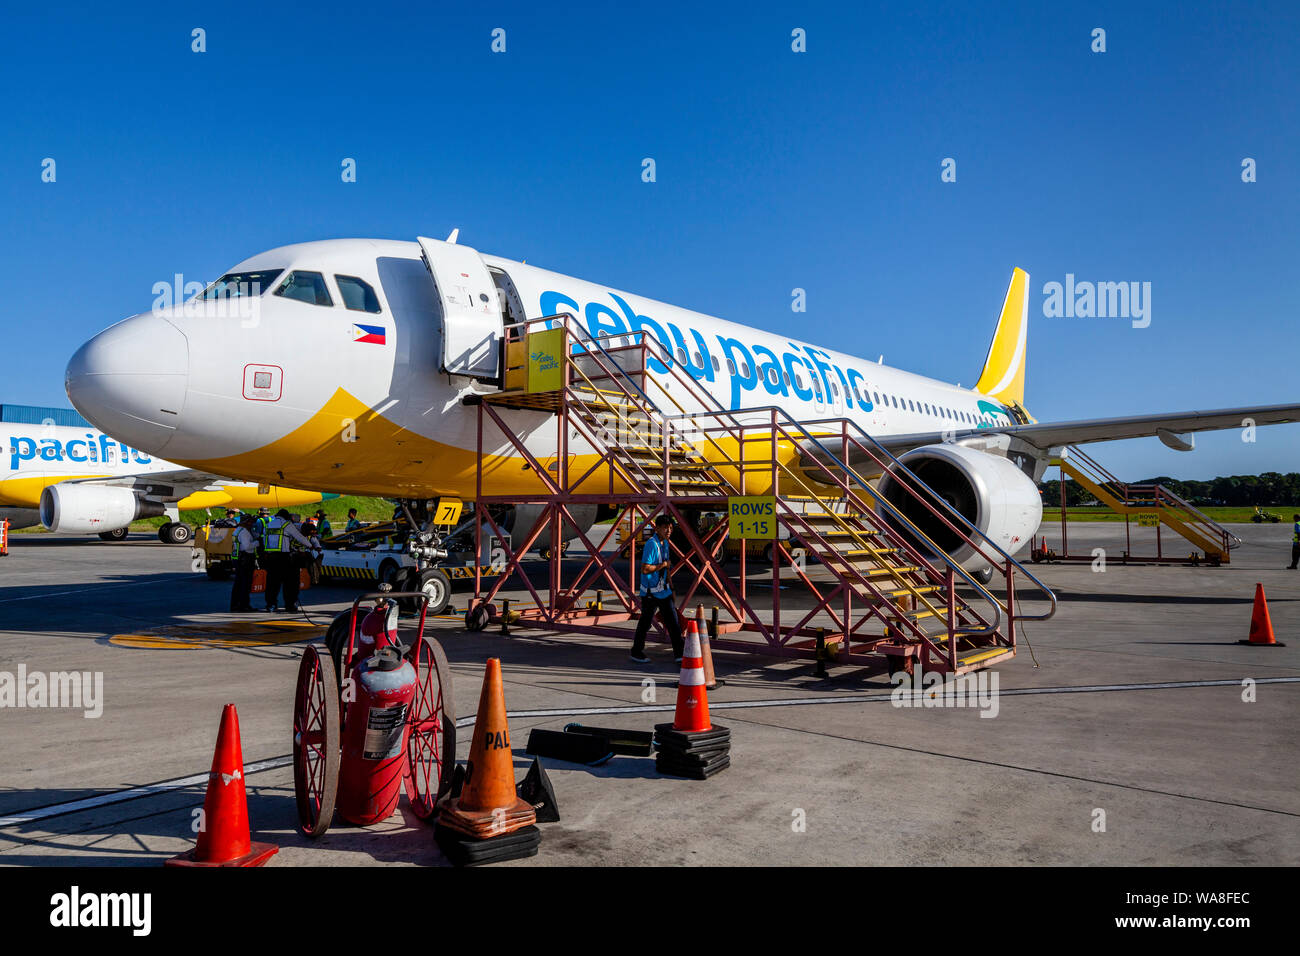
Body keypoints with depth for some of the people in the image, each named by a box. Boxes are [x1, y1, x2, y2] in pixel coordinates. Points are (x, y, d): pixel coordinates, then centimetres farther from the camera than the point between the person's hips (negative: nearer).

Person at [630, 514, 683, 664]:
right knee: (645, 623, 5)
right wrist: (664, 565, -16)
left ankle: (679, 654, 10)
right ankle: (636, 653, 21)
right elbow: (645, 569, -26)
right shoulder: (651, 544, -19)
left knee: (673, 622, 6)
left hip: (664, 590, 8)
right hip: (650, 592, -8)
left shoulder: (665, 543, 10)